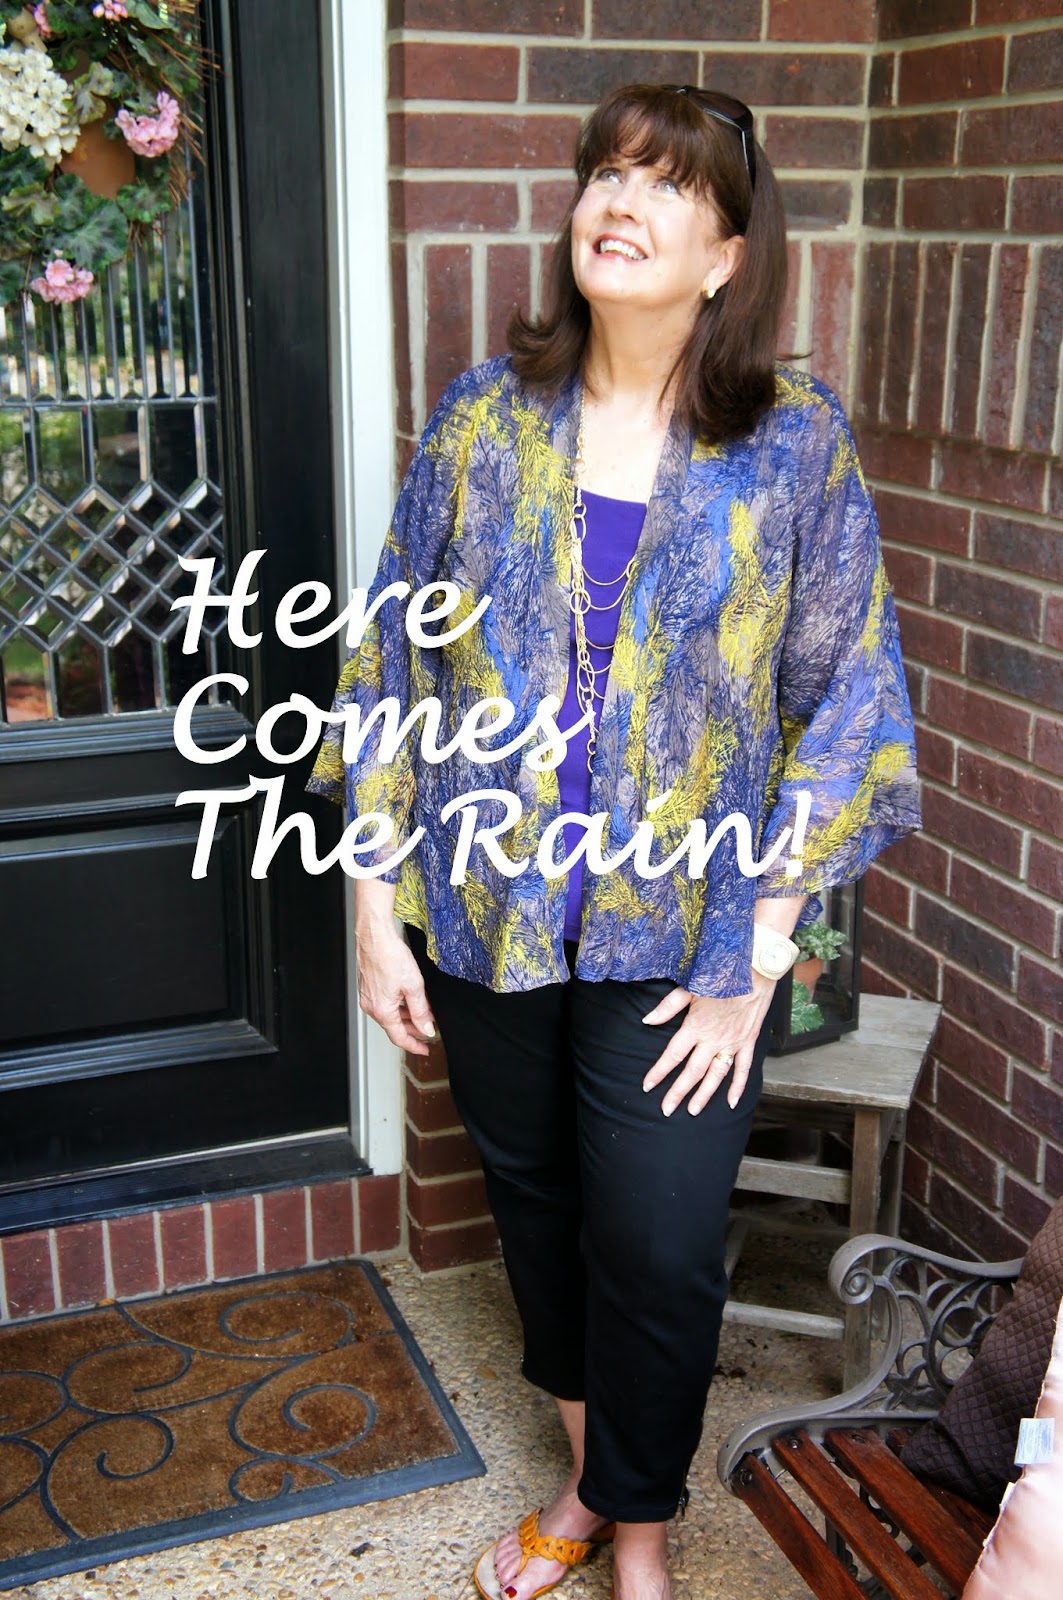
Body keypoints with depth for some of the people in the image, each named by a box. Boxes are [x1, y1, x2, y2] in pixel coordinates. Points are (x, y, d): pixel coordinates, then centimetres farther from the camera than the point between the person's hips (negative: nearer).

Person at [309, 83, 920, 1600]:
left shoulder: (796, 440, -7)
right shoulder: (483, 418, -3)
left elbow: (845, 703, -5)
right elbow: (393, 665, 1)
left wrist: (755, 957, -8)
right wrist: (379, 906, -1)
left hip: (679, 934, -2)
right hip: (486, 916, 2)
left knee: (660, 1248, 3)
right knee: (537, 1204, 17)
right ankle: (585, 1478, 44)